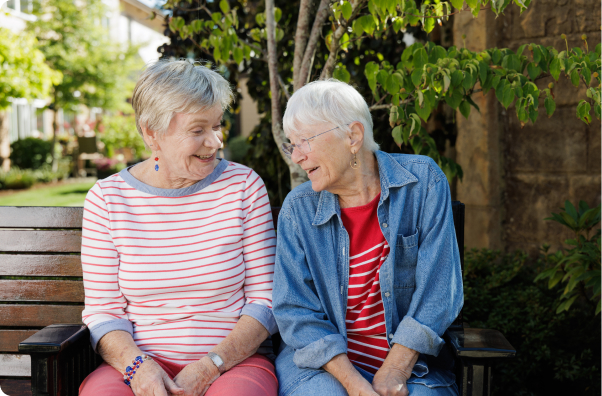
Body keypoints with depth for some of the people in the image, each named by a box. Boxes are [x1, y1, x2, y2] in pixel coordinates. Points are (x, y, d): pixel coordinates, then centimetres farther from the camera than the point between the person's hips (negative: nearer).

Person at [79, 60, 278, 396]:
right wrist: (137, 365, -16)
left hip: (235, 360, 0)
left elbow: (265, 299, 1)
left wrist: (209, 367, -12)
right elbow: (102, 311, 4)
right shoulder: (106, 199, 2)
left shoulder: (243, 185, 1)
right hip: (143, 362, 0)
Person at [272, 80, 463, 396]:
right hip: (323, 364, 1)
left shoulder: (423, 182, -4)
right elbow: (295, 311, -4)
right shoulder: (298, 209, -1)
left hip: (408, 366, 0)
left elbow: (438, 290, -7)